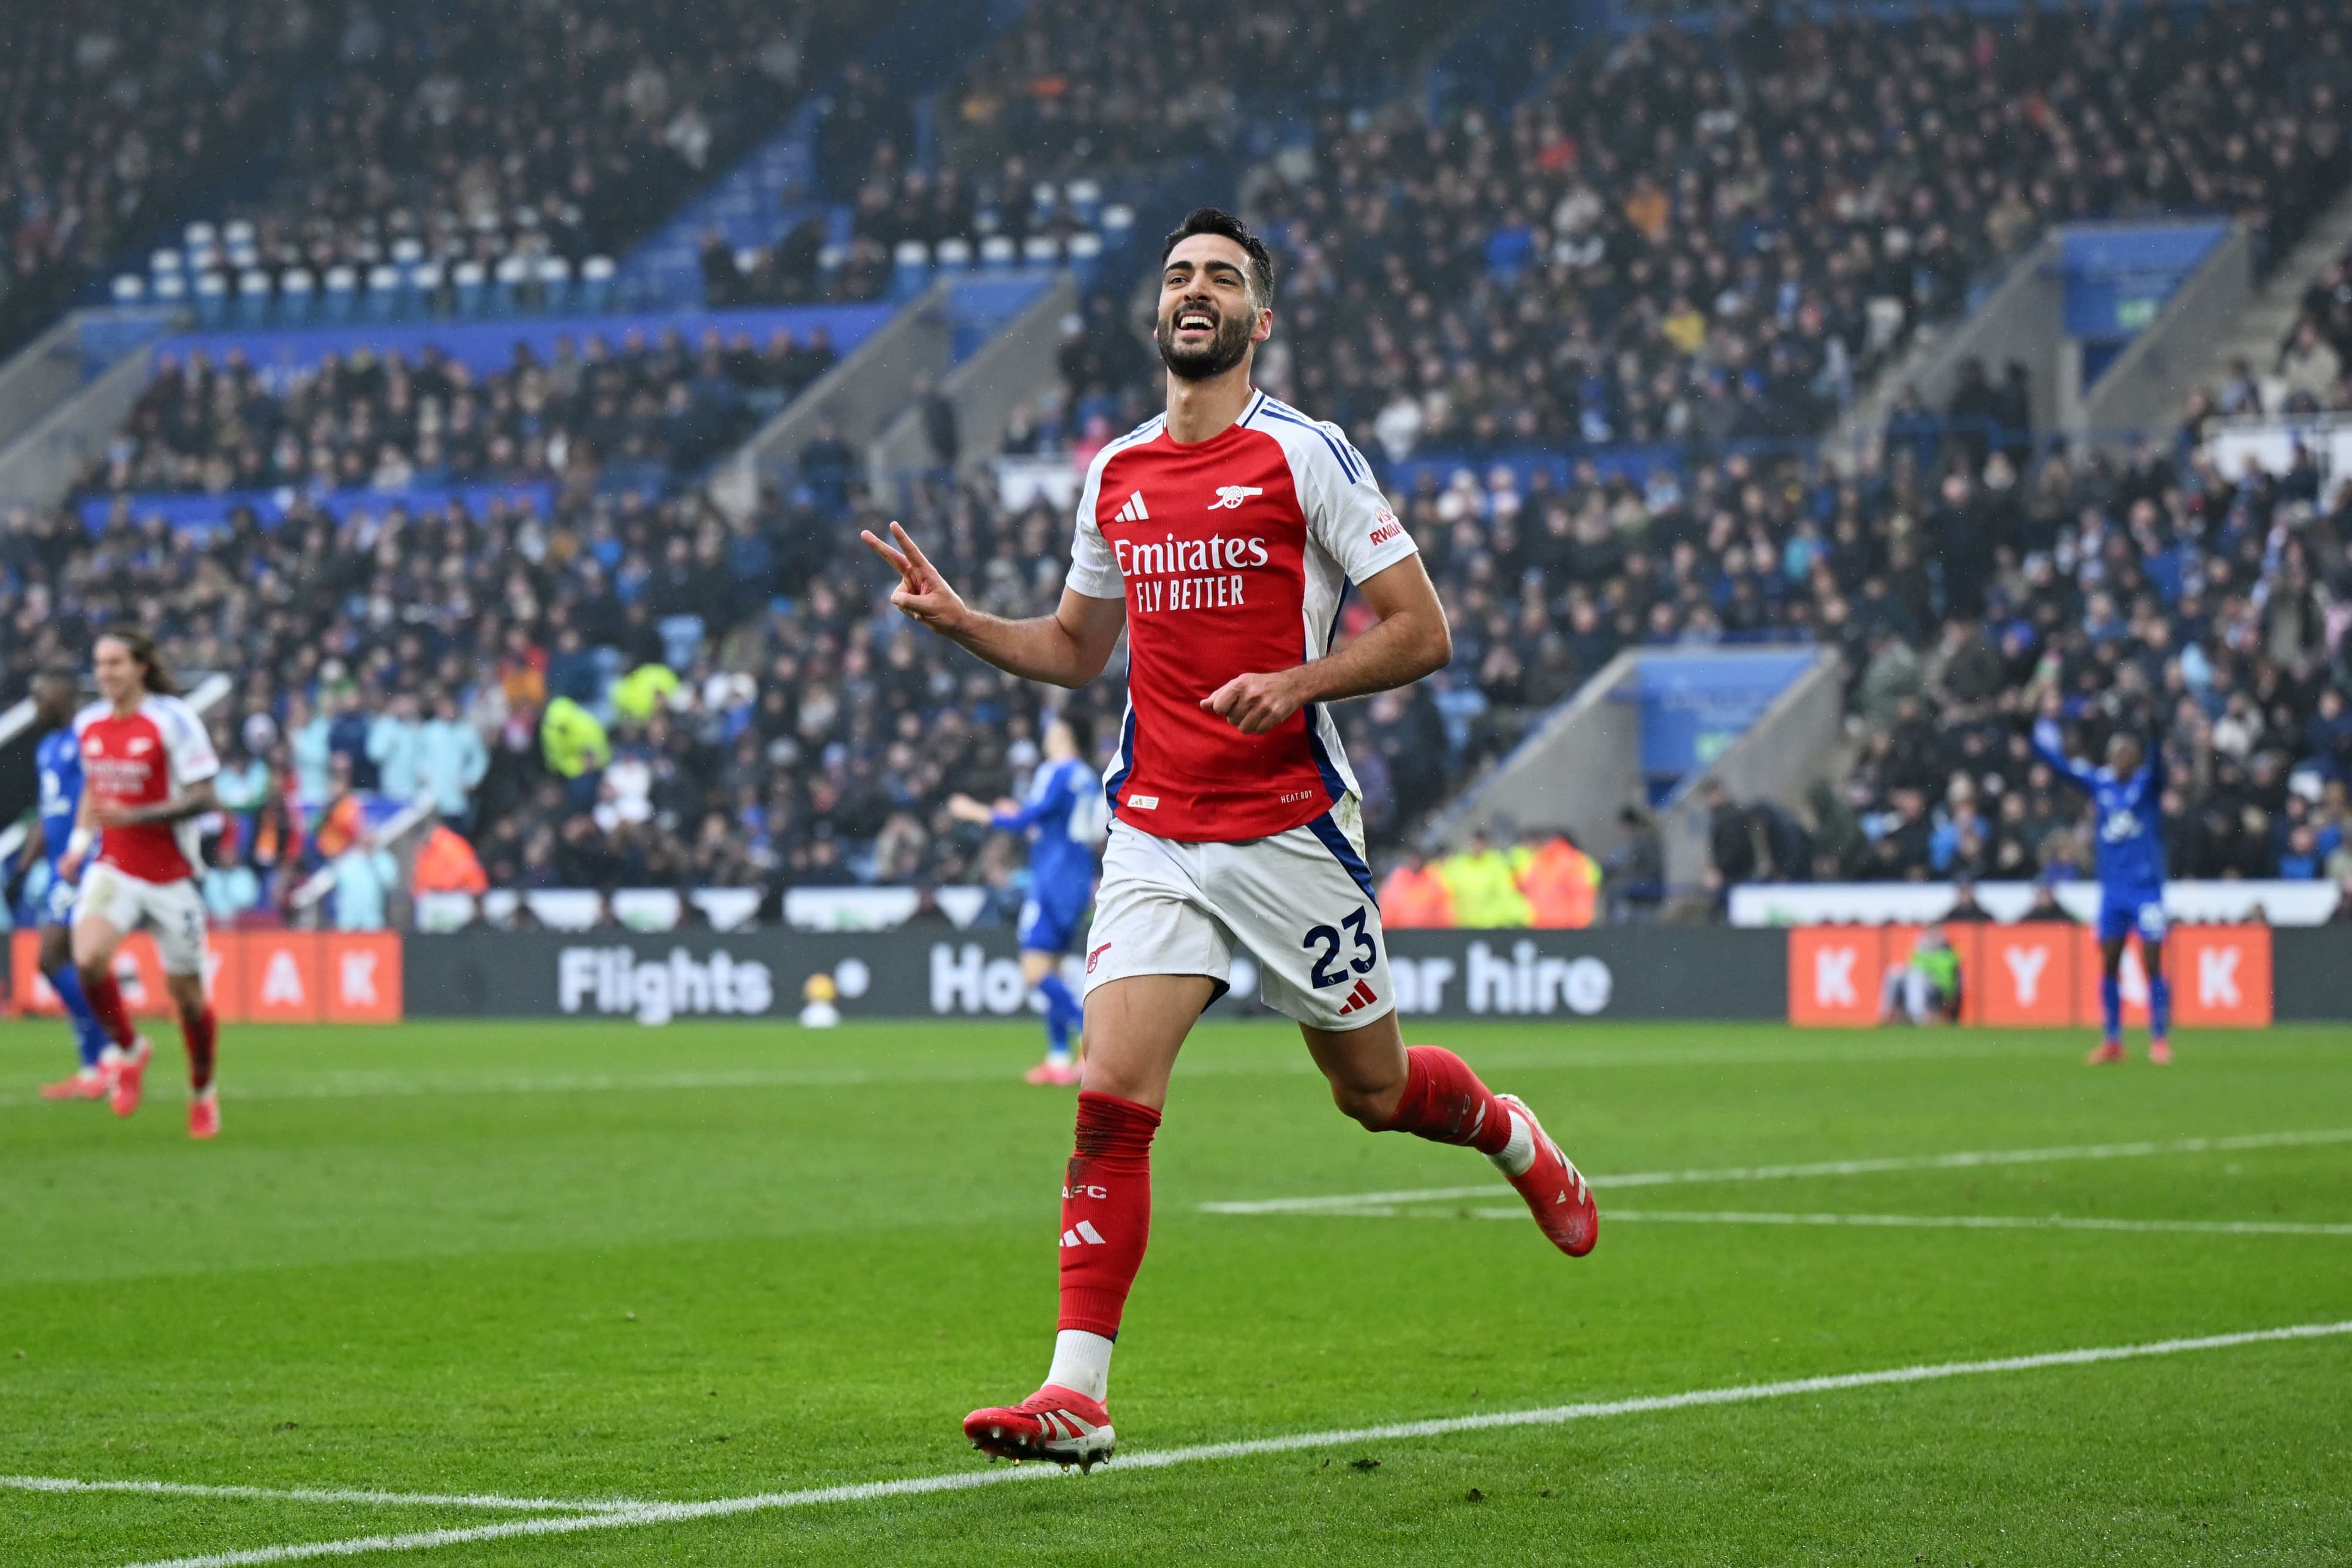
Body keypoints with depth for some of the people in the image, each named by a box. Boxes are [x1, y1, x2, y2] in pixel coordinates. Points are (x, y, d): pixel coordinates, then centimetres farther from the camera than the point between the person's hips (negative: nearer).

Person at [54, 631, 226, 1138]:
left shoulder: (173, 720, -12)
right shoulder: (88, 724, 6)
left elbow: (203, 799, -15)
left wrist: (133, 816, -24)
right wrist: (80, 841, 7)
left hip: (170, 872, -3)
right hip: (113, 866, 4)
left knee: (186, 990, 4)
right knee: (88, 958, -23)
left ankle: (203, 1091, 28)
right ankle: (127, 1049, 3)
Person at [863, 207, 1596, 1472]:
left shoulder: (1306, 455, -5)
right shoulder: (1114, 476, 10)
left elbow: (1422, 632, -6)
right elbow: (1075, 647, 24)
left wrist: (1297, 682, -20)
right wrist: (960, 621, 7)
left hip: (1292, 830, -3)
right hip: (1153, 835, 3)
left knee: (1374, 1091, 10)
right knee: (1111, 1101, -12)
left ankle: (1510, 1135, 45)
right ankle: (1076, 1396, -12)